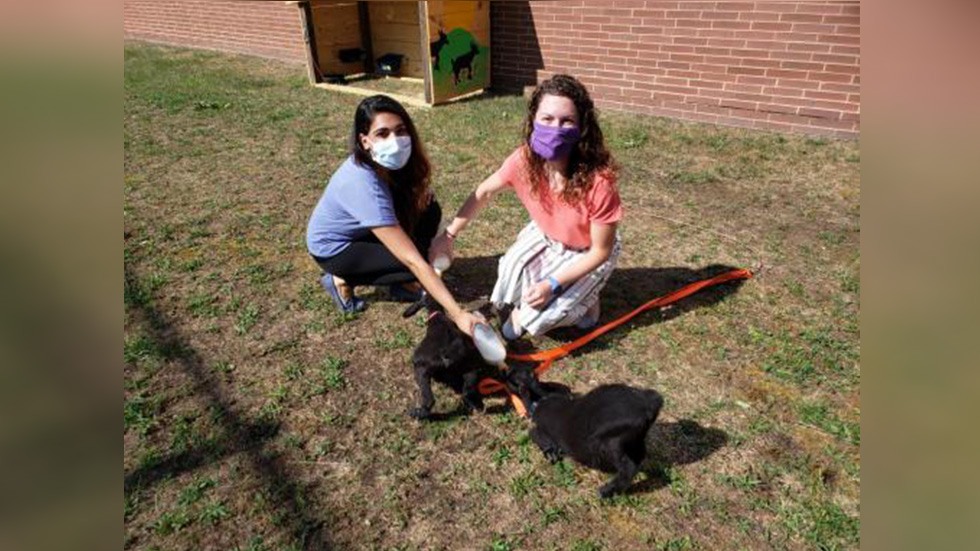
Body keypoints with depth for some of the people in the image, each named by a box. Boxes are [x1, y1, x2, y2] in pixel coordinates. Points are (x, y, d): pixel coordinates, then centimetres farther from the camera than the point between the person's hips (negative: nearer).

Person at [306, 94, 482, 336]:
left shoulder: (390, 162, -17)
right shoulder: (363, 184, -38)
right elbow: (412, 260, -40)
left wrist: (420, 193, -20)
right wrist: (457, 313, -40)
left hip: (362, 230, 7)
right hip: (333, 247, -7)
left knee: (429, 209, -12)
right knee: (417, 263, -22)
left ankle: (401, 281, 2)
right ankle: (342, 280, -2)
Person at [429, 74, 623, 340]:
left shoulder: (598, 181, -38)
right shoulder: (524, 160, -25)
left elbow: (601, 251, -24)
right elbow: (485, 192, -6)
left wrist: (553, 284, -29)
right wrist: (449, 235, -6)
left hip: (587, 253, -4)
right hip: (545, 235, 4)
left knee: (536, 318, -16)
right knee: (512, 267, -22)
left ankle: (584, 298, 13)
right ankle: (519, 308, 10)